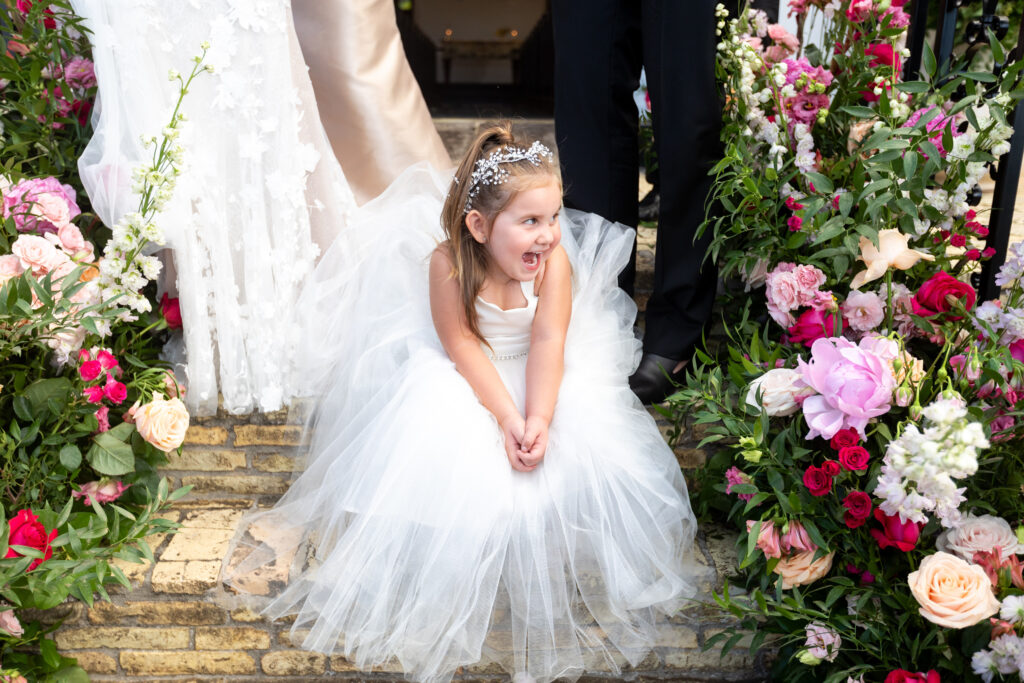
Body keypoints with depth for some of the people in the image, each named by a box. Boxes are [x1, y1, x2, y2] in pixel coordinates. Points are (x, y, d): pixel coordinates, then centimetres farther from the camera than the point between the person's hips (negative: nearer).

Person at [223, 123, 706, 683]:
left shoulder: (556, 259, -21)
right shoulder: (447, 261, -26)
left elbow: (547, 343, -26)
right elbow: (463, 347, -25)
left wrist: (539, 418, -40)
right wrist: (506, 416, -35)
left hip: (540, 376, 2)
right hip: (460, 378, -2)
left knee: (581, 447, -18)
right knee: (441, 456, -23)